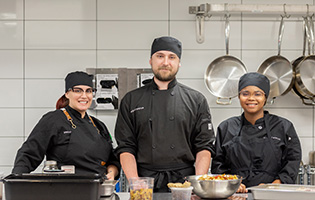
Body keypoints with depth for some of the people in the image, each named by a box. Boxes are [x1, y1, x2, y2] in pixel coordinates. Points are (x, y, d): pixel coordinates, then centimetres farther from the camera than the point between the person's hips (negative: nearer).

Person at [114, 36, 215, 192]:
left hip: (184, 182, 0)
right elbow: (126, 147, 6)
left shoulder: (196, 100, 11)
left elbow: (204, 147, 7)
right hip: (145, 183, 0)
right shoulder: (131, 100, 11)